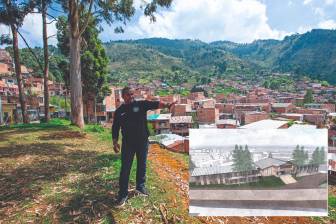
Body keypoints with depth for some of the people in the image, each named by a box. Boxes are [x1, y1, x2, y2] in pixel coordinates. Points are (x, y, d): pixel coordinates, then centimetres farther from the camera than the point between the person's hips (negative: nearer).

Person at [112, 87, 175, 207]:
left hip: (142, 142, 1)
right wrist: (115, 142, 0)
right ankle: (123, 194, 18)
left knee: (142, 165, 14)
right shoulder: (119, 111, 3)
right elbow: (115, 128, 7)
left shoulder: (141, 104, -2)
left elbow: (155, 104, -18)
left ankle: (140, 187, 36)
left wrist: (166, 105, -36)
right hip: (127, 143, 0)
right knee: (125, 168, 4)